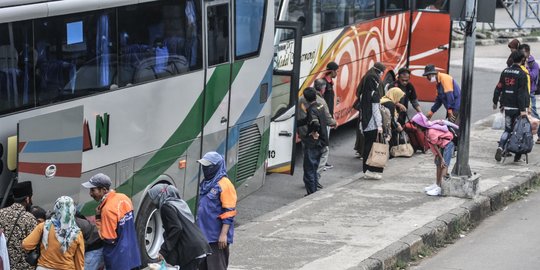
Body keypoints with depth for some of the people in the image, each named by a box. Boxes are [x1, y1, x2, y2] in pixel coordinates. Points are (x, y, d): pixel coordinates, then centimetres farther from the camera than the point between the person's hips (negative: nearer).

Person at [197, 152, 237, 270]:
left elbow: (229, 212, -18)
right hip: (204, 234, 9)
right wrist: (198, 227, 23)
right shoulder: (206, 183, 13)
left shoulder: (224, 185, -15)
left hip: (217, 237, -9)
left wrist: (224, 234, -21)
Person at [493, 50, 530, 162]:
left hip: (507, 106, 5)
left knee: (507, 129, 13)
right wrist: (523, 109, -18)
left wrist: (495, 102, 20)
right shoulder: (522, 74, -12)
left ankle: (501, 147, -10)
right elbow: (522, 93, -17)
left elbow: (499, 88, 9)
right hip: (518, 106, -5)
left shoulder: (505, 71, 5)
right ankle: (517, 155, 5)